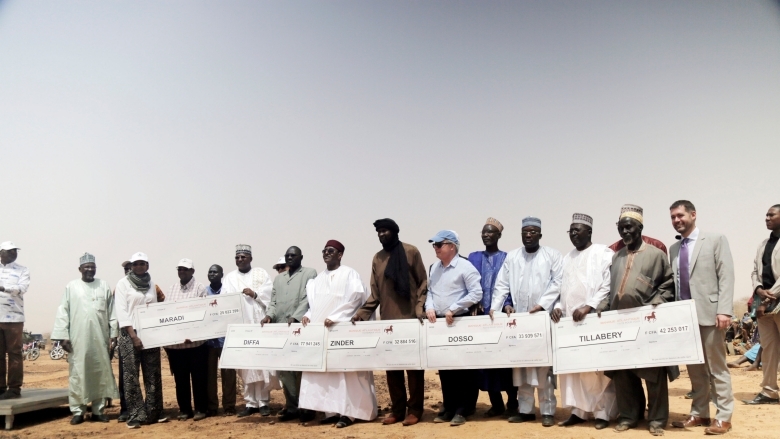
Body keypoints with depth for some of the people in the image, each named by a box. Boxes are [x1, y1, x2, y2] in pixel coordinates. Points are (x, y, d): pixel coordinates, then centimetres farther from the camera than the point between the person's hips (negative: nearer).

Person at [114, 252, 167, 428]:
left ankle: (154, 412, 12)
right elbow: (121, 311, -8)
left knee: (153, 374, 4)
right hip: (129, 333, -4)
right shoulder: (123, 283, -1)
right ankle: (135, 415, 1)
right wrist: (133, 335, -14)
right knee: (131, 375, -3)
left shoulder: (151, 284, 12)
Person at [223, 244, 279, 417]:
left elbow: (269, 295, 1)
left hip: (260, 324, -1)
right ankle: (251, 402, 8)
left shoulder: (262, 274, 11)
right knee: (245, 365, 2)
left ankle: (263, 401, 3)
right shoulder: (230, 278, 15)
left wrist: (254, 294, -13)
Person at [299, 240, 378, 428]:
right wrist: (308, 315, 0)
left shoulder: (349, 274, -3)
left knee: (345, 370, -7)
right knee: (324, 370, 3)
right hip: (320, 329, 7)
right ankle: (332, 411, 8)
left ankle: (347, 412, -5)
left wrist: (334, 317, -19)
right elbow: (314, 302, 19)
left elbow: (354, 298, -13)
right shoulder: (319, 278, 17)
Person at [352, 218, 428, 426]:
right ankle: (397, 409, 16)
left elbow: (423, 282, -1)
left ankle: (414, 409, 11)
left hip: (410, 318, -4)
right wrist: (362, 313, 1)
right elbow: (375, 292, 12)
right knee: (392, 366, 6)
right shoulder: (377, 258, 12)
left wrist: (420, 308, -13)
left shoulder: (411, 252, 0)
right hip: (388, 320, 4)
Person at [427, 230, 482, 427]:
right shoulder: (435, 267, 11)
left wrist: (453, 309, -17)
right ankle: (449, 407, 22)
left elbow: (476, 293, -15)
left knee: (464, 367, 1)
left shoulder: (465, 266, -10)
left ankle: (463, 409, 10)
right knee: (444, 367, 11)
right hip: (439, 323, 7)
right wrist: (429, 307, -3)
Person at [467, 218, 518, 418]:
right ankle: (496, 404, 15)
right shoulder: (474, 257, 13)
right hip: (482, 315, 3)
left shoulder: (508, 258, 5)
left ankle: (512, 403, 14)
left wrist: (506, 306, -17)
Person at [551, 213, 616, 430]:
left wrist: (588, 307, -18)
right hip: (570, 320, 6)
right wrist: (559, 307, 2)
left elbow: (608, 286, -10)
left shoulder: (603, 253, -2)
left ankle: (604, 412, 7)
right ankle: (579, 410, 12)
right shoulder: (567, 258, 18)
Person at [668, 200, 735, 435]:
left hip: (709, 313, -5)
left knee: (716, 367, 2)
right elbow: (673, 283, 12)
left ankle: (723, 417, 11)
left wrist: (724, 310, -17)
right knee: (695, 369, 11)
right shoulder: (673, 249, 14)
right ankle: (699, 413, 19)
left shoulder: (715, 240, 0)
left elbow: (726, 276, -8)